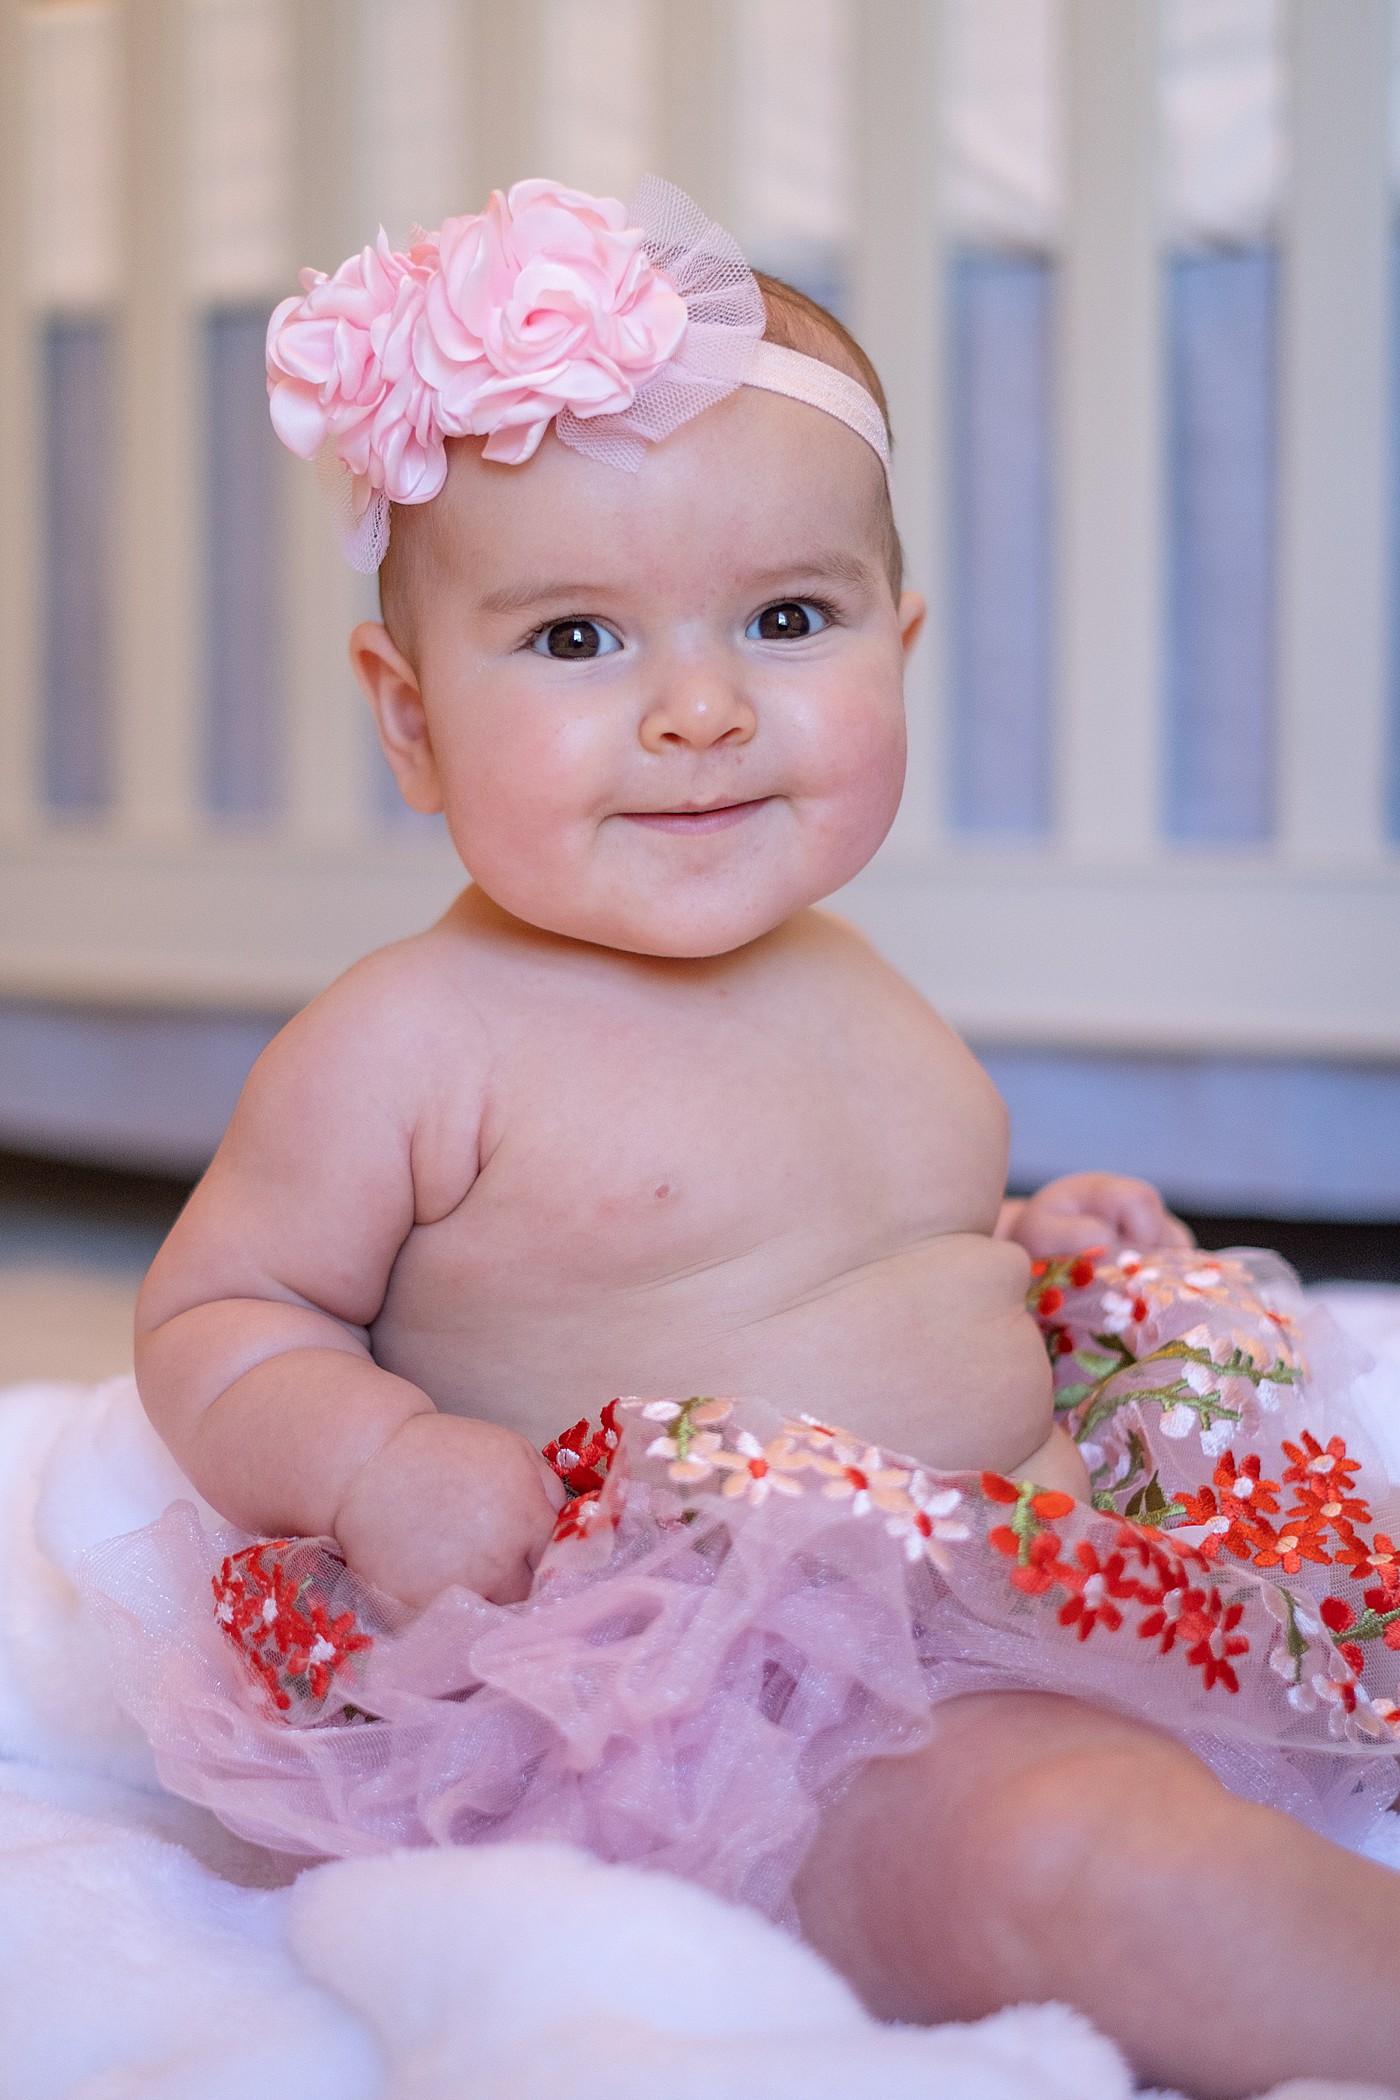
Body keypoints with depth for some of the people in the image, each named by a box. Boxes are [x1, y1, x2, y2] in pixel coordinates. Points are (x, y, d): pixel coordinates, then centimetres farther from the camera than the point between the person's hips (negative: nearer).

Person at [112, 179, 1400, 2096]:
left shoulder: (855, 992, 14)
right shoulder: (413, 1044, -10)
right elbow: (211, 1314, -2)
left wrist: (1021, 1259, 13)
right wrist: (374, 1457, -20)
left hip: (1030, 1586, 9)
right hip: (711, 1695, -8)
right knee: (1085, 1849, -31)